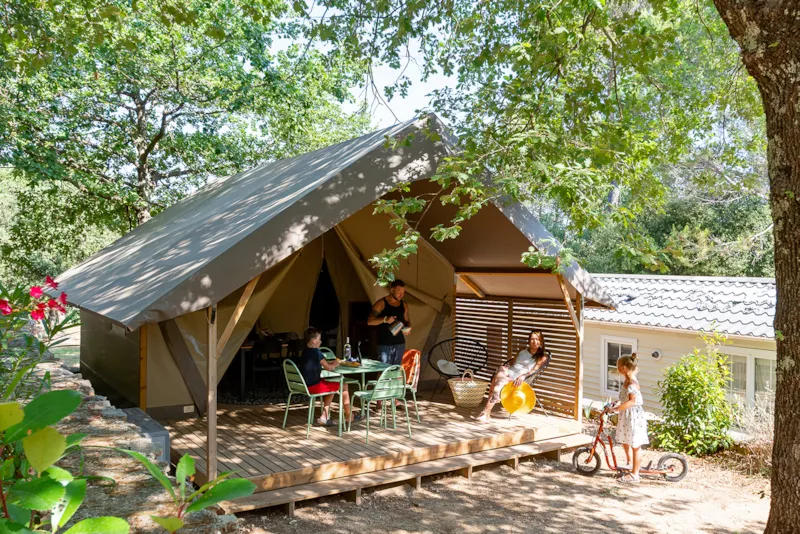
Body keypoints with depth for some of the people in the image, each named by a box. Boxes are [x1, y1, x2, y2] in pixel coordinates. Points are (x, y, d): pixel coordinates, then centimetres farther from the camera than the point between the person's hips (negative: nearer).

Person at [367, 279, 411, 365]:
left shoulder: (404, 305, 10)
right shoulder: (381, 304, -6)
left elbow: (407, 320, 23)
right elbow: (369, 321, -12)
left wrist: (408, 328, 0)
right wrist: (385, 319, -26)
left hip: (399, 343, 5)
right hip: (384, 344, -5)